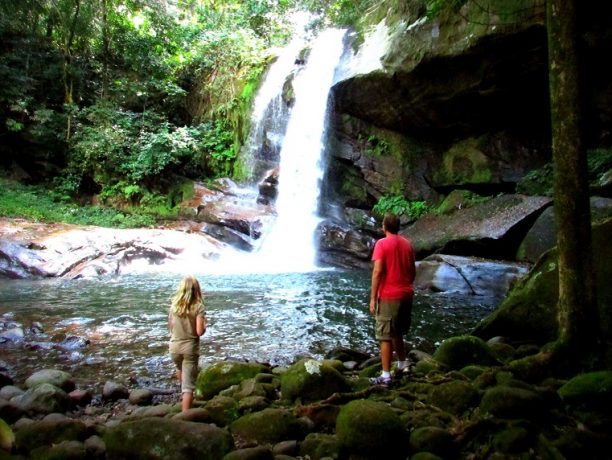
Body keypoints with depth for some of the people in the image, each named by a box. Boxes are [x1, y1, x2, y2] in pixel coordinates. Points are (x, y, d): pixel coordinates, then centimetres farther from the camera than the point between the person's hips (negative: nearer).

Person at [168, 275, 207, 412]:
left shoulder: (174, 305, -2)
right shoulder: (198, 306, -14)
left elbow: (170, 326, 10)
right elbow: (200, 331, -19)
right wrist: (204, 324, 1)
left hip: (174, 346, 5)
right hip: (190, 347, -5)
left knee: (180, 370, 34)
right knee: (188, 384, 1)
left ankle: (185, 395, 57)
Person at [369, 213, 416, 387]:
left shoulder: (382, 244, -10)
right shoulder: (407, 243, 9)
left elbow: (377, 271, -17)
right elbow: (413, 271, 13)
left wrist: (373, 297, -13)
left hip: (389, 296, -7)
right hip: (406, 294, 7)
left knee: (385, 337, -2)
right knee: (397, 332, 23)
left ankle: (386, 376, 0)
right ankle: (402, 365, 34)